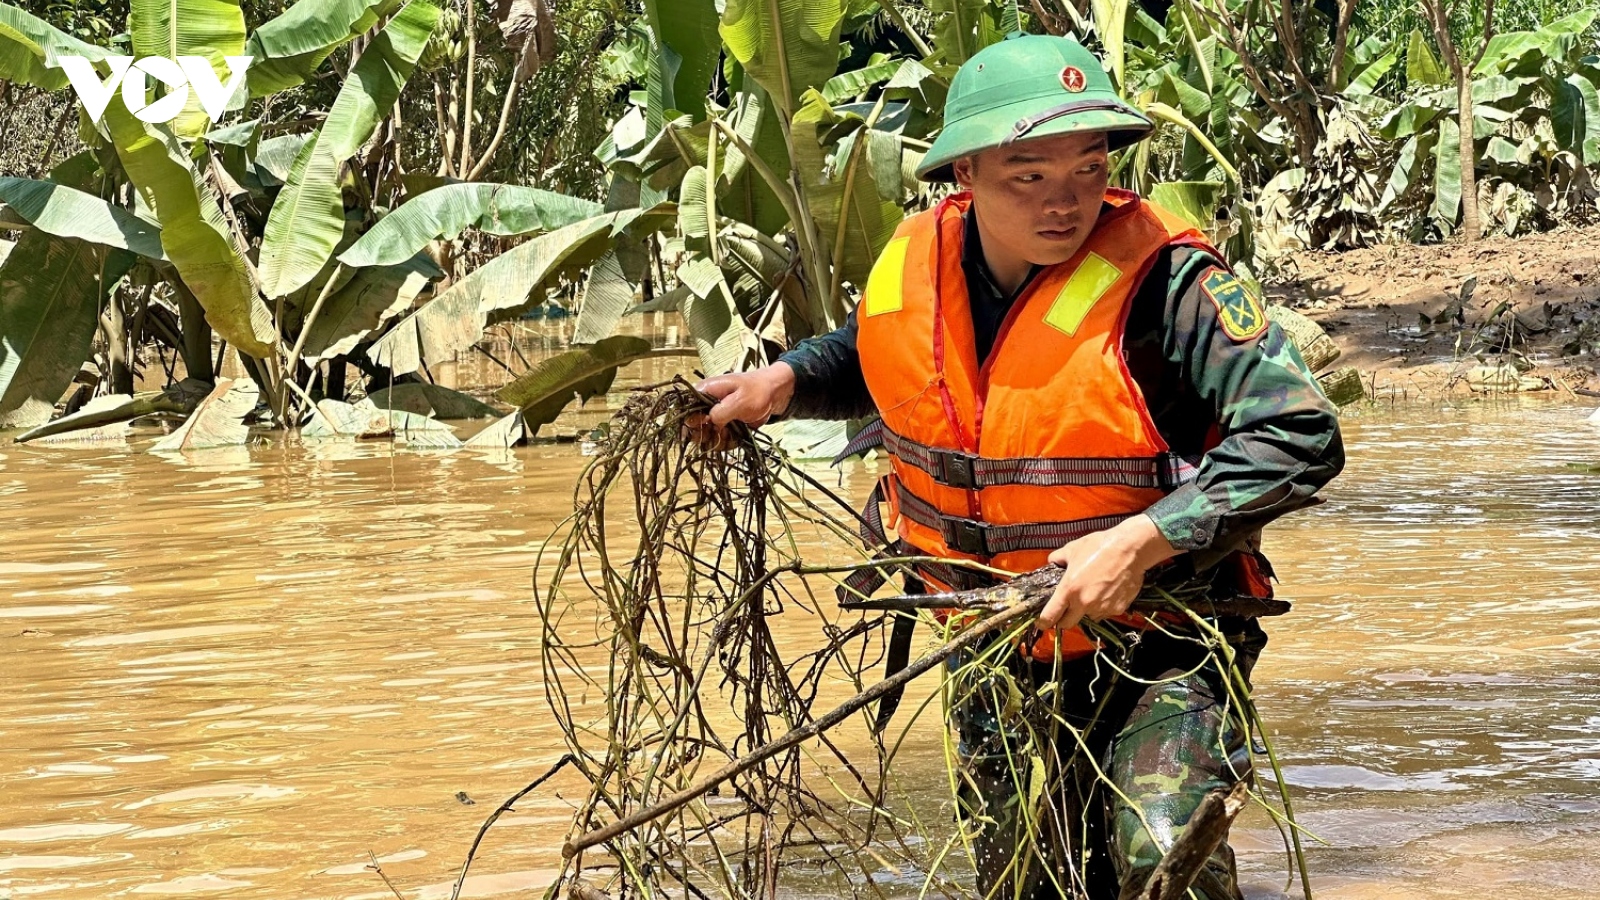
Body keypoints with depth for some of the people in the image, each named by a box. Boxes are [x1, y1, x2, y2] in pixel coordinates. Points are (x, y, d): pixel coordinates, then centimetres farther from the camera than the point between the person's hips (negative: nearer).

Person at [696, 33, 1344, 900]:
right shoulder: (912, 269, -5)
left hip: (1154, 643, -6)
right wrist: (785, 382, 4)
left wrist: (1142, 542, -33)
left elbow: (1300, 436, -29)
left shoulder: (1161, 282, -23)